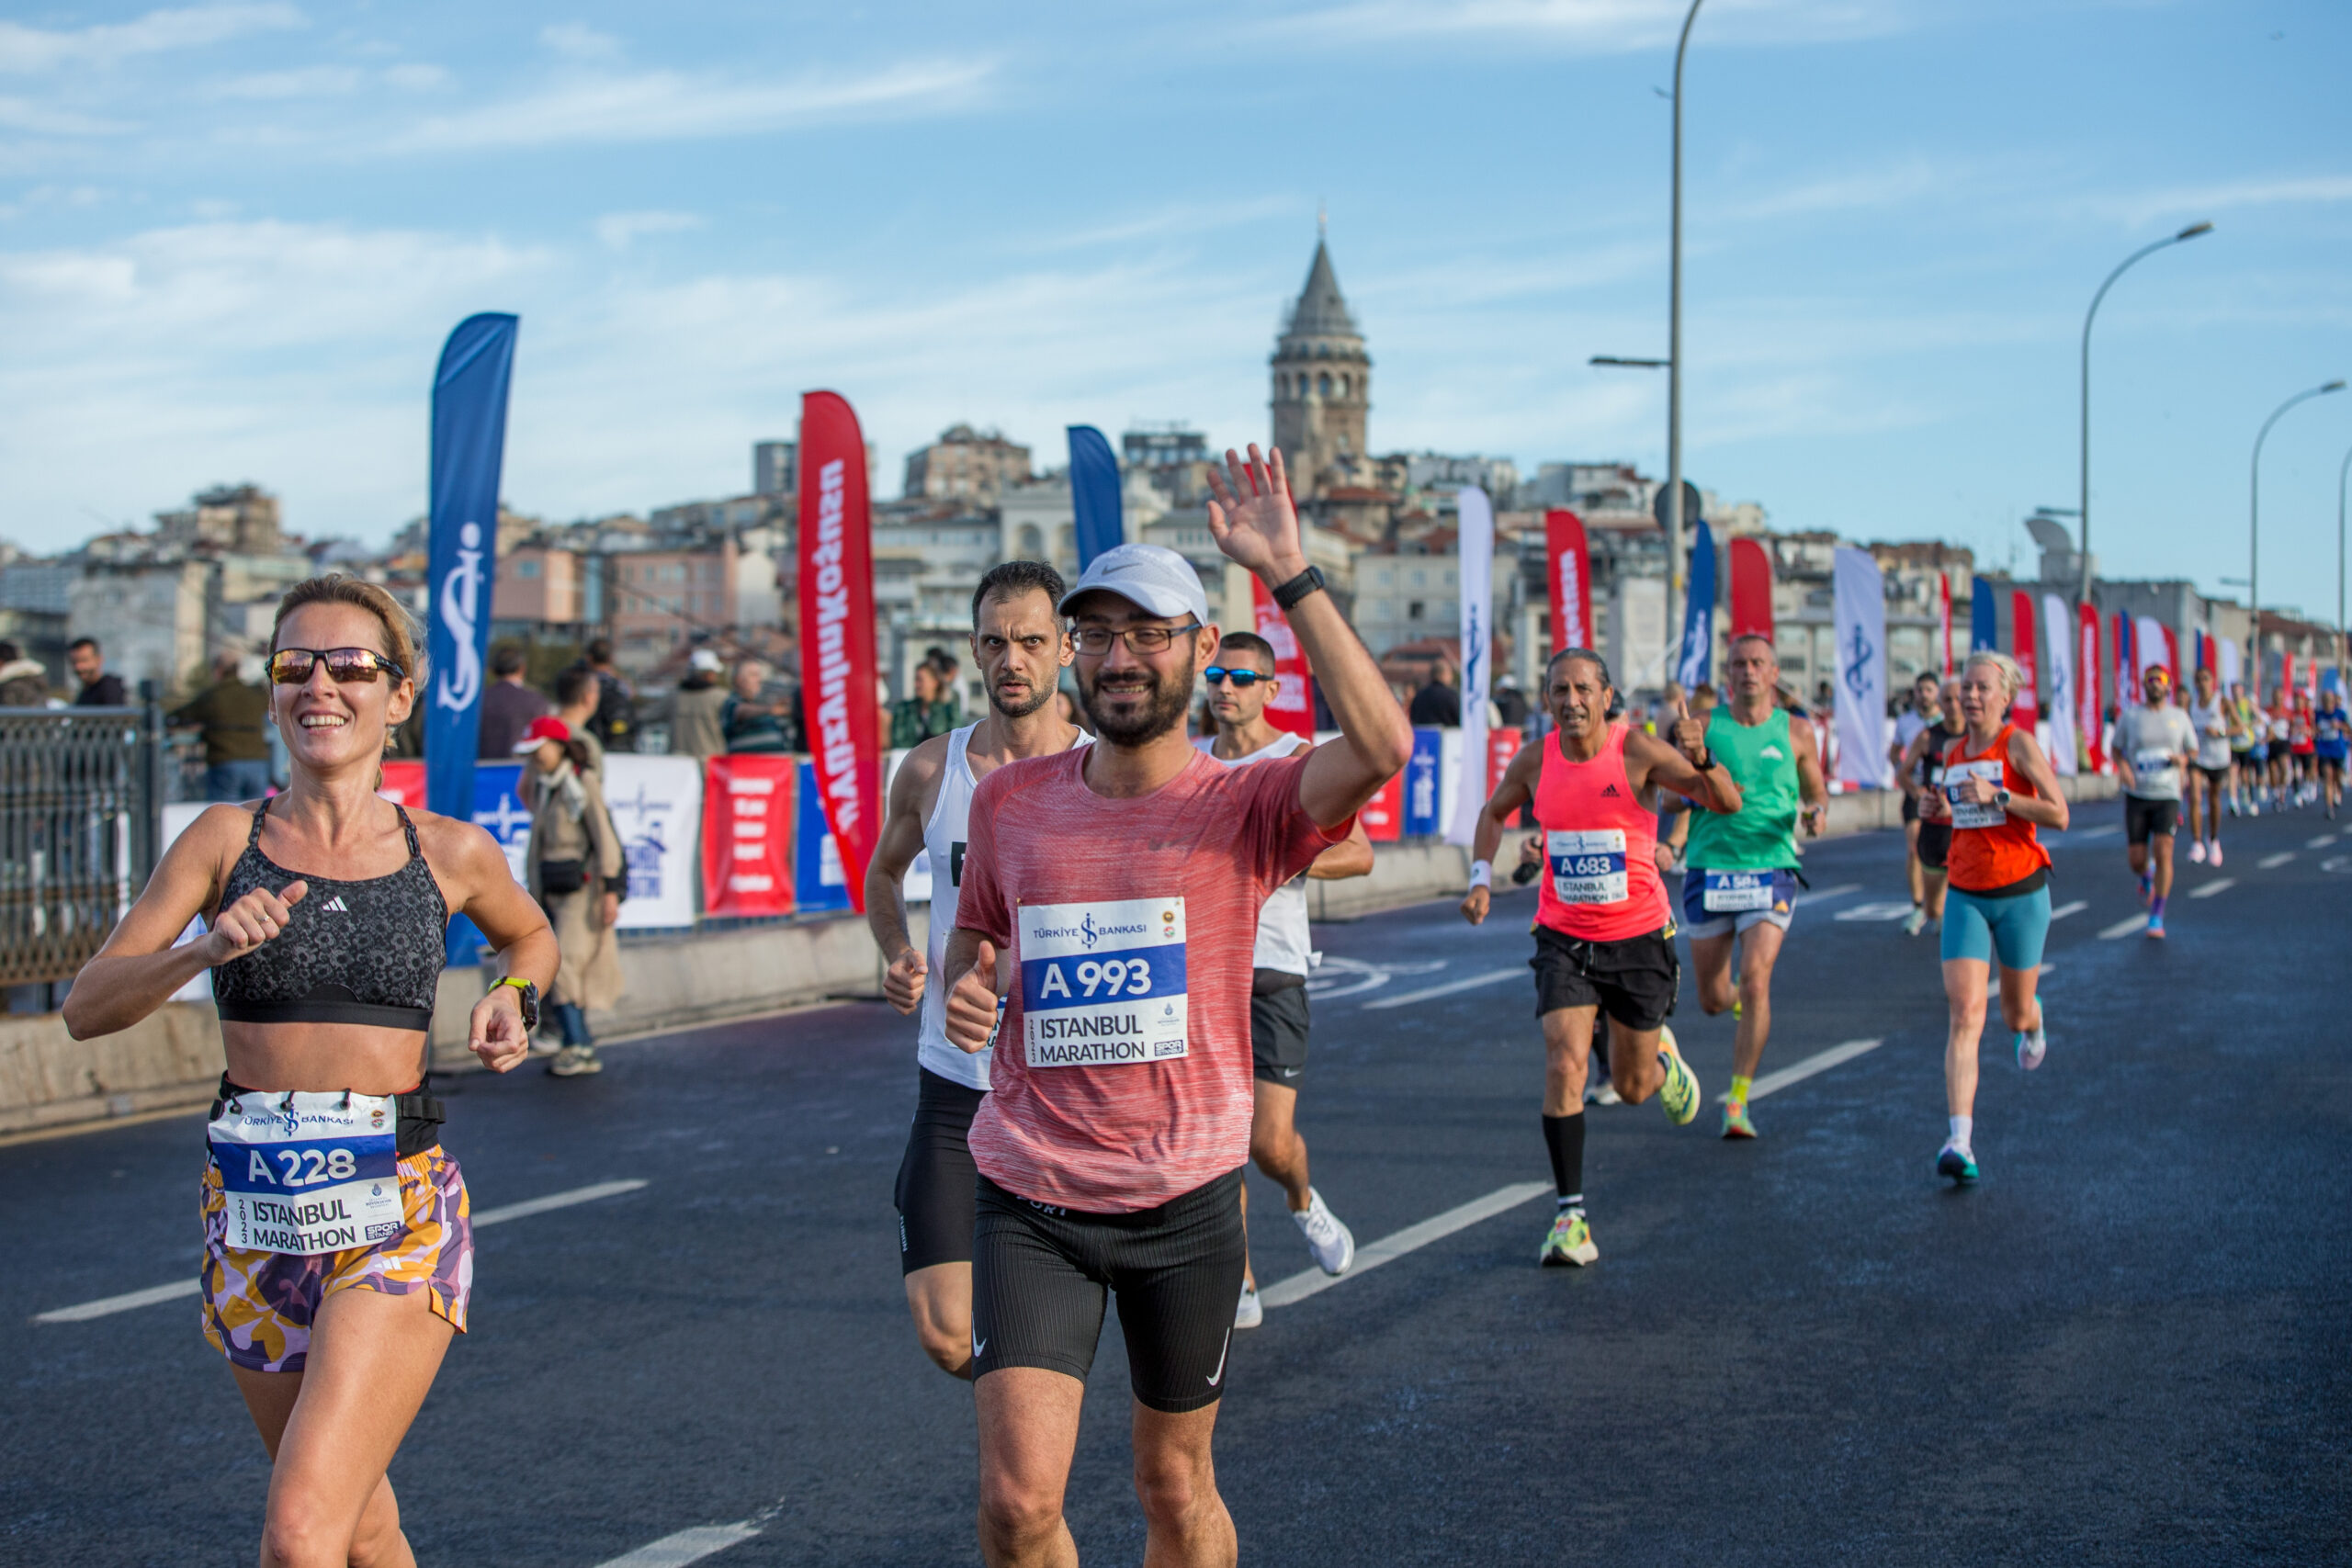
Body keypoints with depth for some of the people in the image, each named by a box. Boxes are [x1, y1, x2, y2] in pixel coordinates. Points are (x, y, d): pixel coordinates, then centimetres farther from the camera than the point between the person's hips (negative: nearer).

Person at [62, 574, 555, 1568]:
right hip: (253, 1213, 2)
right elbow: (87, 1007, -5)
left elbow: (530, 936, 25)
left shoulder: (450, 852, 2)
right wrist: (208, 949, -22)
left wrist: (513, 1001, 3)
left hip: (399, 1213, -2)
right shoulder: (227, 840, 1)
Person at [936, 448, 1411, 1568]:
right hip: (1031, 1196, 2)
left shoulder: (1242, 811, -8)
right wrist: (965, 988, -4)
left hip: (1183, 1195, -1)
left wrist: (1287, 573, -26)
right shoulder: (1009, 802, 2)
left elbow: (1380, 745, -28)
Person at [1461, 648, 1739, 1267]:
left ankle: (1662, 1061, 49)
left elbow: (1728, 803, -19)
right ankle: (1570, 1215, -11)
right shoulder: (1535, 761, -4)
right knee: (1564, 1066, -17)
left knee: (1632, 1088, 10)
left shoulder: (1638, 751, -14)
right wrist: (1481, 878, 3)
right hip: (1563, 937, 1)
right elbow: (1493, 812, 17)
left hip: (1638, 937, -1)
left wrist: (1701, 758, -39)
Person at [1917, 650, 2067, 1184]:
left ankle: (2034, 1025, 55)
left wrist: (1996, 798, -22)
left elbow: (2059, 815, -15)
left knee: (2015, 1015, 14)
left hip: (2020, 893, -3)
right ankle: (1960, 1143, -20)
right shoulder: (1954, 754, 8)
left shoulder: (2019, 744, -9)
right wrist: (1943, 811, 2)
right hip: (1966, 896, 3)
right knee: (1965, 1017, -12)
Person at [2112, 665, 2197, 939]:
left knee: (2163, 852, -16)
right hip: (2136, 795, 0)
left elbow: (2193, 752, 14)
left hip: (2167, 795, 0)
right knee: (2137, 860, 0)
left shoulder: (2179, 717, 6)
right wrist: (2122, 766, -11)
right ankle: (2147, 879, 39)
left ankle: (2157, 917, -7)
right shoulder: (2130, 716, 3)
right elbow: (2117, 749, 11)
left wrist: (2184, 759, -9)